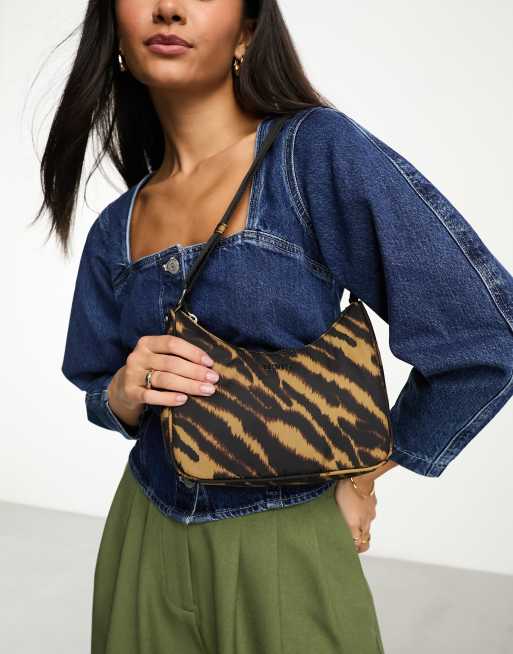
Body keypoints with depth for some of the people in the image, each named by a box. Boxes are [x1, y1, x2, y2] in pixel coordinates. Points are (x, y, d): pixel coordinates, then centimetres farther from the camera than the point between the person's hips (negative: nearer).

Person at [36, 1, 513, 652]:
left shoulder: (319, 152, -16)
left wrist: (364, 475, -7)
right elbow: (97, 392, 12)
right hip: (145, 541, 5)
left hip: (286, 551, -4)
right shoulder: (116, 229, 1)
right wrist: (126, 393, -12)